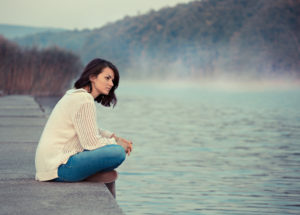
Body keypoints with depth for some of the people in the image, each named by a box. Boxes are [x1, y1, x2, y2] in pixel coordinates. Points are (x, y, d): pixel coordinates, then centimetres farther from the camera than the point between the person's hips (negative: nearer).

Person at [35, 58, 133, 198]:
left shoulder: (73, 94, 16)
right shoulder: (85, 101, -15)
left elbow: (89, 131, 27)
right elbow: (91, 143, -17)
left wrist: (115, 138, 13)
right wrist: (117, 144, -1)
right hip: (59, 167, -11)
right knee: (117, 152, -20)